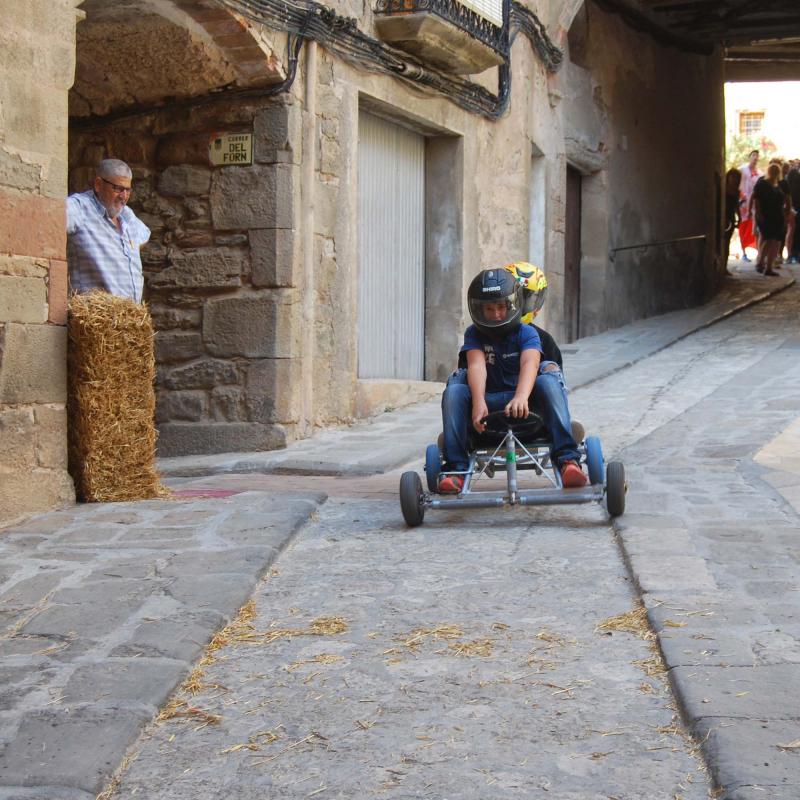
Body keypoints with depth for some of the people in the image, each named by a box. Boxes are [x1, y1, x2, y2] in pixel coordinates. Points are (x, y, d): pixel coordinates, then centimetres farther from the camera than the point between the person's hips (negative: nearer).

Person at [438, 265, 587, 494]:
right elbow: (477, 365, -15)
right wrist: (478, 402, -35)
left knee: (549, 380, -31)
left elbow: (530, 363, -22)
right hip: (488, 400, 1)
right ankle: (455, 467, -27)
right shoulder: (474, 334, 5)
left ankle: (567, 458, -38)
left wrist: (521, 397, -44)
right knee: (454, 391, -26)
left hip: (523, 399, -1)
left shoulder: (527, 333, -1)